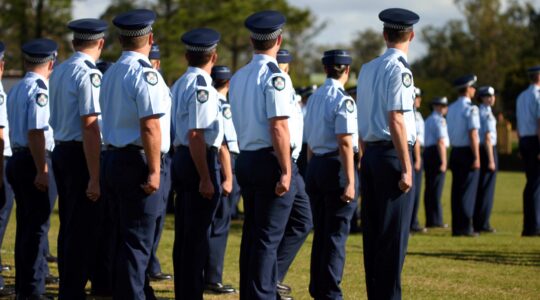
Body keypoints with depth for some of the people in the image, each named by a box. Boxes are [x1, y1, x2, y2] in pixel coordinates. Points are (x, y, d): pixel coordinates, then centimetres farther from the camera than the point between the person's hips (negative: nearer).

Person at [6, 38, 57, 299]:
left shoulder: (16, 89, 15)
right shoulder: (39, 89, -15)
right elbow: (36, 132, -21)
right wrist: (42, 171, -22)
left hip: (17, 160, 9)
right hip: (33, 162, -9)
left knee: (26, 225, 16)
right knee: (37, 227, -5)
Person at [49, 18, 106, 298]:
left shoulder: (59, 72, 11)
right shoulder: (89, 74, -15)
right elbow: (90, 128, -21)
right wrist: (95, 177, -21)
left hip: (61, 152, 9)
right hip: (81, 156, -9)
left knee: (68, 228, 16)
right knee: (84, 232, -4)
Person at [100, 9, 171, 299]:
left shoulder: (110, 74, 13)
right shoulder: (145, 73, -14)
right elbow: (150, 126, -21)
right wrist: (155, 171, -18)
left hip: (113, 158, 9)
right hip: (137, 162, -9)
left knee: (125, 238, 15)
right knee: (137, 242, -5)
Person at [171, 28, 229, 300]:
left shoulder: (178, 85, 13)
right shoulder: (202, 88, -16)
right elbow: (197, 136, -22)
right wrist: (206, 178, -21)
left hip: (181, 158, 10)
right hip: (201, 162, -9)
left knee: (184, 233, 15)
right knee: (198, 236, -4)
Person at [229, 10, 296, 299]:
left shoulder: (238, 78, 11)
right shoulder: (275, 77, -14)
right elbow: (278, 128, -19)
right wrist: (285, 172, -18)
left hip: (245, 159, 8)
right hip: (270, 160, -8)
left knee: (252, 233, 15)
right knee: (269, 237, -5)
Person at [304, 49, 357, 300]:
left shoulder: (313, 98, 11)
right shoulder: (343, 100, -13)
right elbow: (345, 143, -18)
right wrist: (350, 182, -19)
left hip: (314, 166, 8)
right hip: (336, 166, -8)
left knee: (320, 232, 15)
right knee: (336, 234, -3)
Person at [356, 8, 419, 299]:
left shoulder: (367, 69, 12)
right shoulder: (398, 68, -11)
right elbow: (396, 120, -17)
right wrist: (406, 168, -15)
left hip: (370, 155, 8)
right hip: (392, 154, -8)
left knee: (372, 231, 11)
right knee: (394, 235, -4)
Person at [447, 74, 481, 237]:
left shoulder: (451, 109, 11)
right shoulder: (470, 108, -13)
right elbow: (473, 134, -18)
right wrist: (476, 158, -18)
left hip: (455, 152, 7)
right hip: (468, 152, -7)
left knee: (457, 190, 10)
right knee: (468, 191, -3)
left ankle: (456, 227, 12)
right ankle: (466, 228, -4)